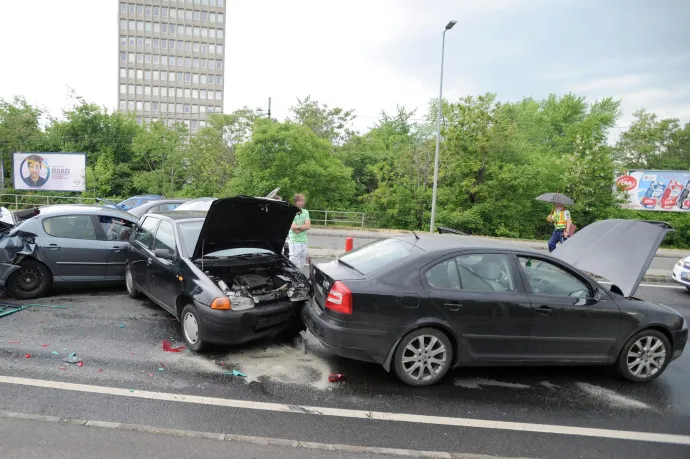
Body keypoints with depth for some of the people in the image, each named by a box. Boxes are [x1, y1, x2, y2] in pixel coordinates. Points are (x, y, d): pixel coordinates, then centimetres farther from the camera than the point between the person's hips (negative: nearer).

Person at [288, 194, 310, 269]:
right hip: (295, 242, -5)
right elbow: (294, 229, -14)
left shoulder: (305, 212, 9)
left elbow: (308, 226, -3)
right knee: (295, 267, -7)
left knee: (301, 267, 11)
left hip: (304, 242, 5)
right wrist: (303, 227, -3)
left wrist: (298, 227, -10)